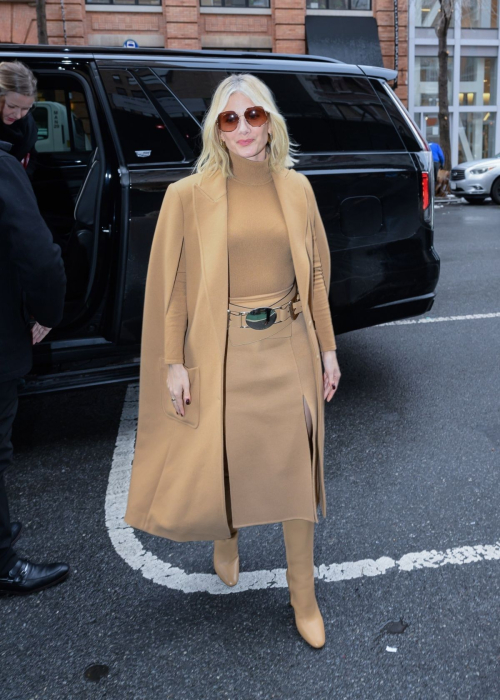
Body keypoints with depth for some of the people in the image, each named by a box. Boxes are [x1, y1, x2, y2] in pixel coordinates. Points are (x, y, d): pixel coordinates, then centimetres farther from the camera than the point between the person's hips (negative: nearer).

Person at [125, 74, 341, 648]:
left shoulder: (296, 188, 5)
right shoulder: (189, 195, -4)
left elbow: (316, 272, 10)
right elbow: (168, 286, -3)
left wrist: (327, 348, 8)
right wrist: (173, 362, -6)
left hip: (289, 349, 2)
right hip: (223, 354, -2)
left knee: (296, 471, 6)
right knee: (222, 461, 11)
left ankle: (303, 598, 24)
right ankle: (225, 540, 47)